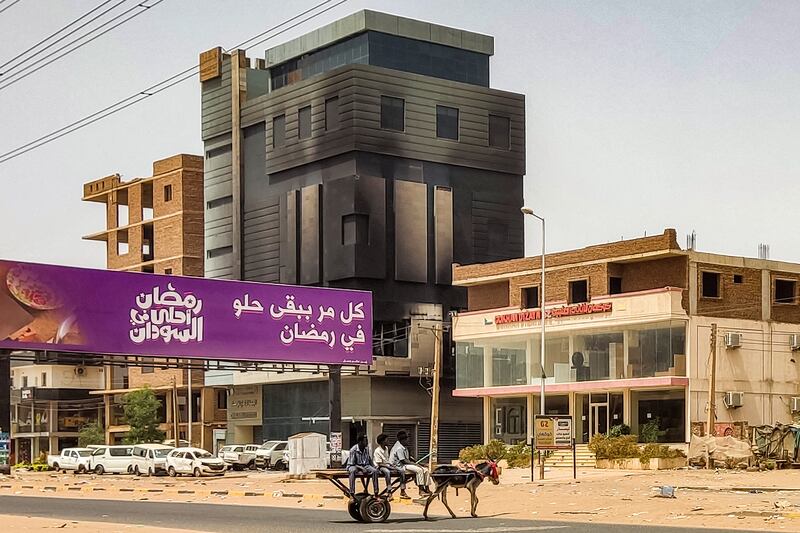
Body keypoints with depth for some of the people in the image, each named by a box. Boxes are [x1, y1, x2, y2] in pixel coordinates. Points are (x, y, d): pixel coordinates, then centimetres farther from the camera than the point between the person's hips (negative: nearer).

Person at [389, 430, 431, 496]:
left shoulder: (404, 447, 15)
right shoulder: (399, 448, -17)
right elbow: (403, 461, -21)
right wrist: (415, 464, -19)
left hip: (406, 464, 10)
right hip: (400, 466, -10)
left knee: (425, 470, -3)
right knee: (419, 470, -28)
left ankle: (426, 489, -1)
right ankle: (421, 490, -22)